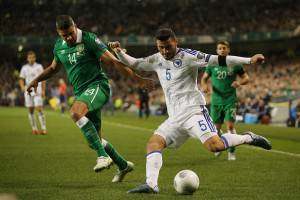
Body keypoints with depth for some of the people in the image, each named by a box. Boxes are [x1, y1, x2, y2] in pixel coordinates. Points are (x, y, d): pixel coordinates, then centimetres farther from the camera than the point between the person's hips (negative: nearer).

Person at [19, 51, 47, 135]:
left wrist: (43, 91, -1)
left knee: (39, 109, -13)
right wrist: (22, 87, -9)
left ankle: (44, 128, -13)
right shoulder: (24, 68, 9)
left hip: (37, 91, -3)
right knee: (30, 110, 3)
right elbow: (21, 79, 12)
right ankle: (34, 128, 12)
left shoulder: (39, 67, 3)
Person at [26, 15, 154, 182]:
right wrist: (37, 79, 12)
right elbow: (54, 68, 29)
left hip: (97, 85, -7)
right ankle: (123, 165, 28)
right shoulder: (59, 47, 9)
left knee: (76, 112, -35)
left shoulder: (89, 39, -10)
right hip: (81, 93, 7)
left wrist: (138, 79, -16)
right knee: (94, 140, 7)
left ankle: (103, 156, -32)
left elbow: (113, 61, -12)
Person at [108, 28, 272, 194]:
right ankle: (151, 184, -19)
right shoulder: (156, 60, 13)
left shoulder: (187, 56, -6)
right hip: (175, 117, 7)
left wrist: (249, 60, -18)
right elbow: (132, 63, 22)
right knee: (153, 142, -11)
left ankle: (248, 138, -2)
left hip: (193, 110, -6)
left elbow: (217, 60, -11)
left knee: (215, 145, -24)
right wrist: (118, 51, 3)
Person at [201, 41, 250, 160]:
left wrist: (240, 82, -17)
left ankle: (231, 152, 0)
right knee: (216, 127, 7)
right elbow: (204, 78, 12)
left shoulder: (235, 64, -2)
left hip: (230, 100, -2)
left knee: (230, 126, -12)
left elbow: (246, 78, 5)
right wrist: (204, 85, -10)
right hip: (216, 100, 2)